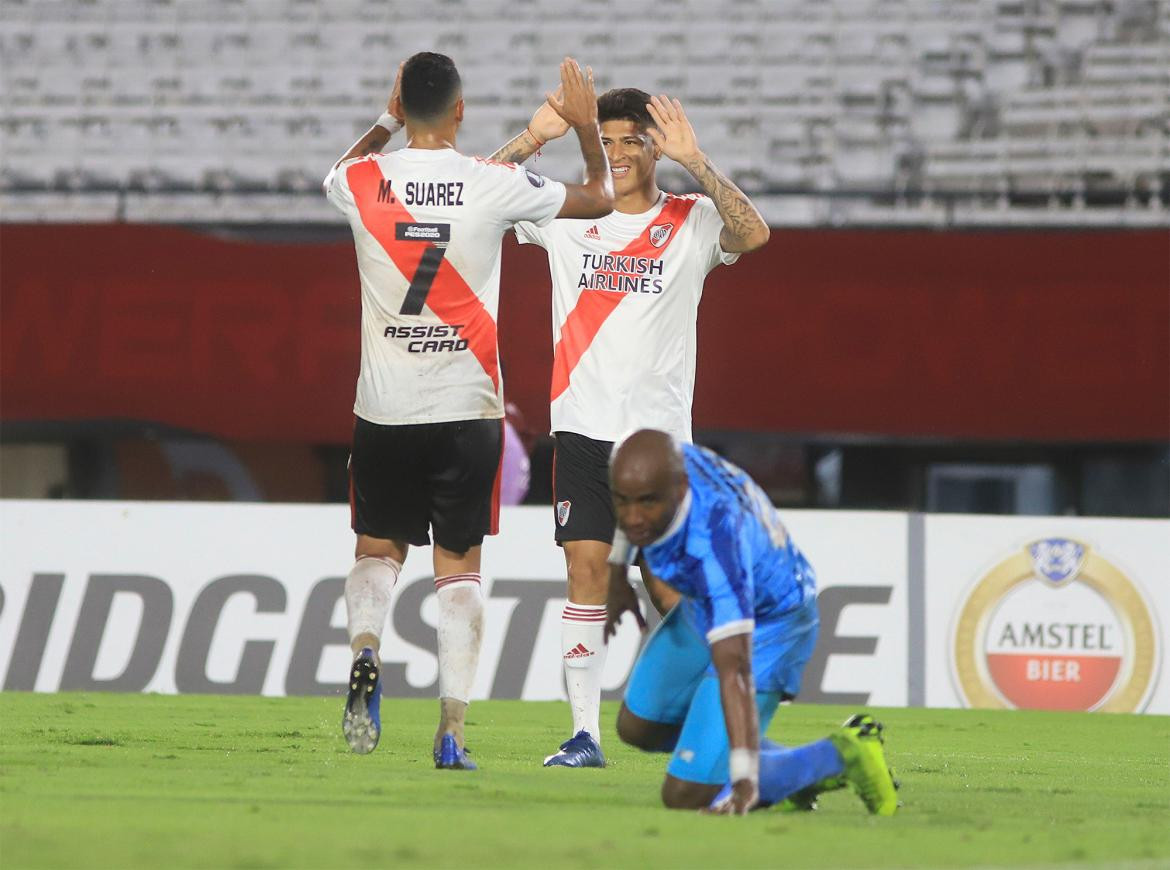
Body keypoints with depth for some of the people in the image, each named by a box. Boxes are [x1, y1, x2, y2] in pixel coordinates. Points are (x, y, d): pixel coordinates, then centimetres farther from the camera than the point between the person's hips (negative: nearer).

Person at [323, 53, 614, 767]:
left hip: (385, 410, 1)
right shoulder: (495, 185, -9)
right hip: (467, 408, -1)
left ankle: (365, 651, -13)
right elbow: (600, 198, 7)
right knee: (459, 567, 6)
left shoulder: (364, 181, -5)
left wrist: (389, 122, 33)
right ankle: (453, 729, -2)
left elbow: (336, 174, 23)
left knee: (379, 548, 17)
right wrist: (588, 127, 23)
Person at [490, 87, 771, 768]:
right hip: (582, 426, 2)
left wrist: (695, 161, -25)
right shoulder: (569, 216, 7)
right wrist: (534, 138, -11)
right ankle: (586, 733, -3)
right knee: (586, 570, -5)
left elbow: (754, 234, -19)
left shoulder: (691, 222, 1)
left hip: (659, 430, -2)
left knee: (667, 583, -1)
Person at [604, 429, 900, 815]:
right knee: (638, 727, 22)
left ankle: (838, 756, 2)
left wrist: (746, 781, -53)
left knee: (688, 795, -12)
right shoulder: (659, 465, -22)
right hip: (704, 609, 8)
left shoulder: (714, 540, -44)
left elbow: (734, 668, -49)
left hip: (767, 626, -8)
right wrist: (617, 572, 21)